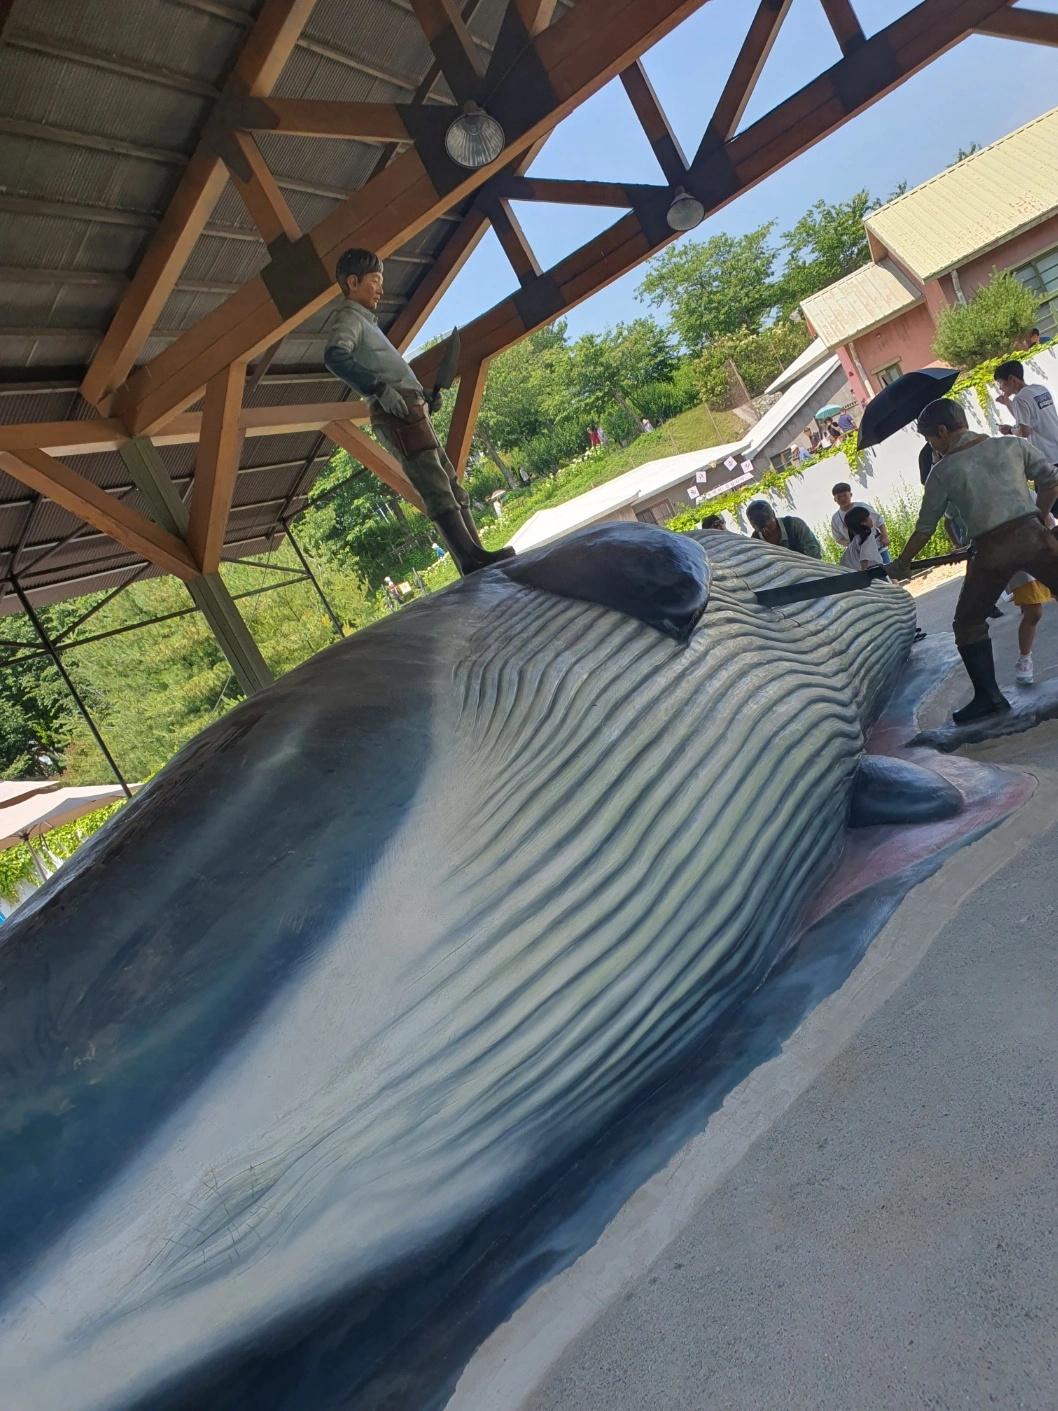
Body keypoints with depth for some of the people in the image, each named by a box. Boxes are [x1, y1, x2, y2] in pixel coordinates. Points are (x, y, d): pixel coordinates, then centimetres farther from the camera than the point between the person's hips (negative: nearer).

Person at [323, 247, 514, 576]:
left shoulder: (366, 322, 31)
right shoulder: (348, 320, 1)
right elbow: (335, 357, -22)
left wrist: (425, 396, 17)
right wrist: (380, 388, -29)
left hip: (413, 412, 10)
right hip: (397, 414, -10)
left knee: (452, 488, 5)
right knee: (436, 487, -21)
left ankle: (475, 559, 3)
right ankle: (472, 558, -30)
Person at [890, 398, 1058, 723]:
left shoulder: (942, 471, 4)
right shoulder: (1013, 444, 11)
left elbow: (925, 528, 8)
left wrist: (900, 564, 21)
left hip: (992, 550, -2)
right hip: (1031, 535, 2)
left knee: (968, 623, 14)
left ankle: (988, 695, 8)